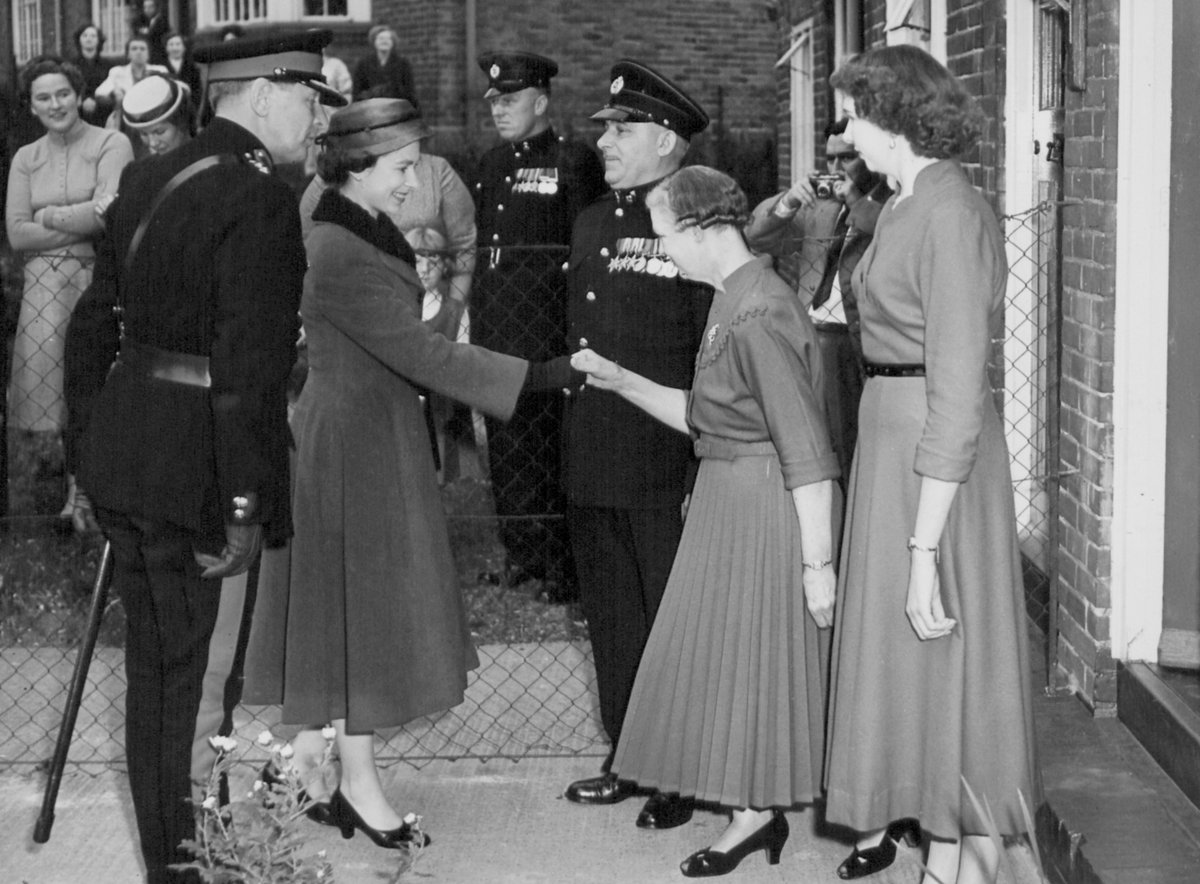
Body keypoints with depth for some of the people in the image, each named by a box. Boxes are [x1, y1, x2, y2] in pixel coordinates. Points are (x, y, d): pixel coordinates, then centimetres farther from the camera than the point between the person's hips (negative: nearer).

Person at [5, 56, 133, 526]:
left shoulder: (111, 144, 1)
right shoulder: (26, 159, 13)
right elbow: (17, 234, 3)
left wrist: (49, 216, -1)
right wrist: (82, 227, -7)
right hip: (43, 289, 3)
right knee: (45, 383, -3)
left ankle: (82, 487, 10)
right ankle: (77, 481, 18)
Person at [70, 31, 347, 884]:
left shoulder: (145, 180, 9)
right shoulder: (260, 203, -17)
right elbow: (248, 370, -22)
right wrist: (243, 508, -20)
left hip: (124, 457, 9)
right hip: (196, 476, -9)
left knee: (153, 674, 18)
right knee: (200, 688, 3)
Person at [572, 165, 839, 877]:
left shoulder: (757, 316, -22)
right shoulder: (734, 300, 8)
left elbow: (806, 450, -24)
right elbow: (701, 416, 15)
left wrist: (818, 562, -23)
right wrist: (619, 381, 11)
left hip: (768, 504, -10)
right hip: (729, 500, 10)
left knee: (754, 655, 3)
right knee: (731, 655, 15)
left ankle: (757, 812, 18)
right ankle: (756, 811, 25)